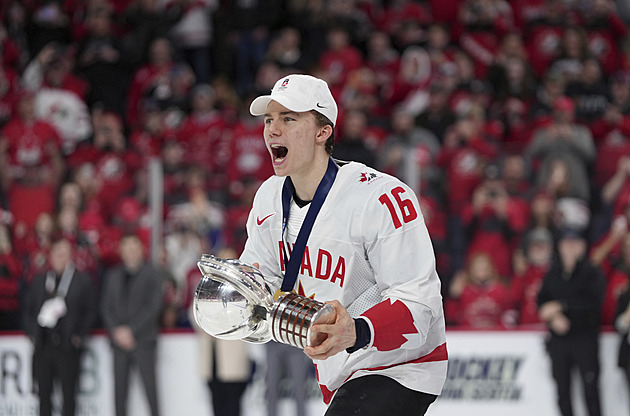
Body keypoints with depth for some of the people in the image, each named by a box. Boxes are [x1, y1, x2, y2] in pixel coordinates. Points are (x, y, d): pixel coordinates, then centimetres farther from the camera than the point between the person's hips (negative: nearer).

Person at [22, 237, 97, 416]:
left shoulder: (83, 281, 2)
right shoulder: (39, 281, 12)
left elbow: (90, 312, 2)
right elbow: (27, 309, 15)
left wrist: (79, 336, -7)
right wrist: (32, 333, 2)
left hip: (68, 346, -3)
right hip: (43, 346, 3)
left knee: (68, 393, -1)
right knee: (44, 393, 6)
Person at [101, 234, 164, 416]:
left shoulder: (152, 275, 3)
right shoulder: (112, 276, 14)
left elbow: (154, 306, -5)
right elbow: (106, 306, 11)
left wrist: (131, 330, -11)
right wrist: (116, 331, -5)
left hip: (143, 339, -3)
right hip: (119, 340, 3)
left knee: (150, 386, -6)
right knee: (119, 388, 1)